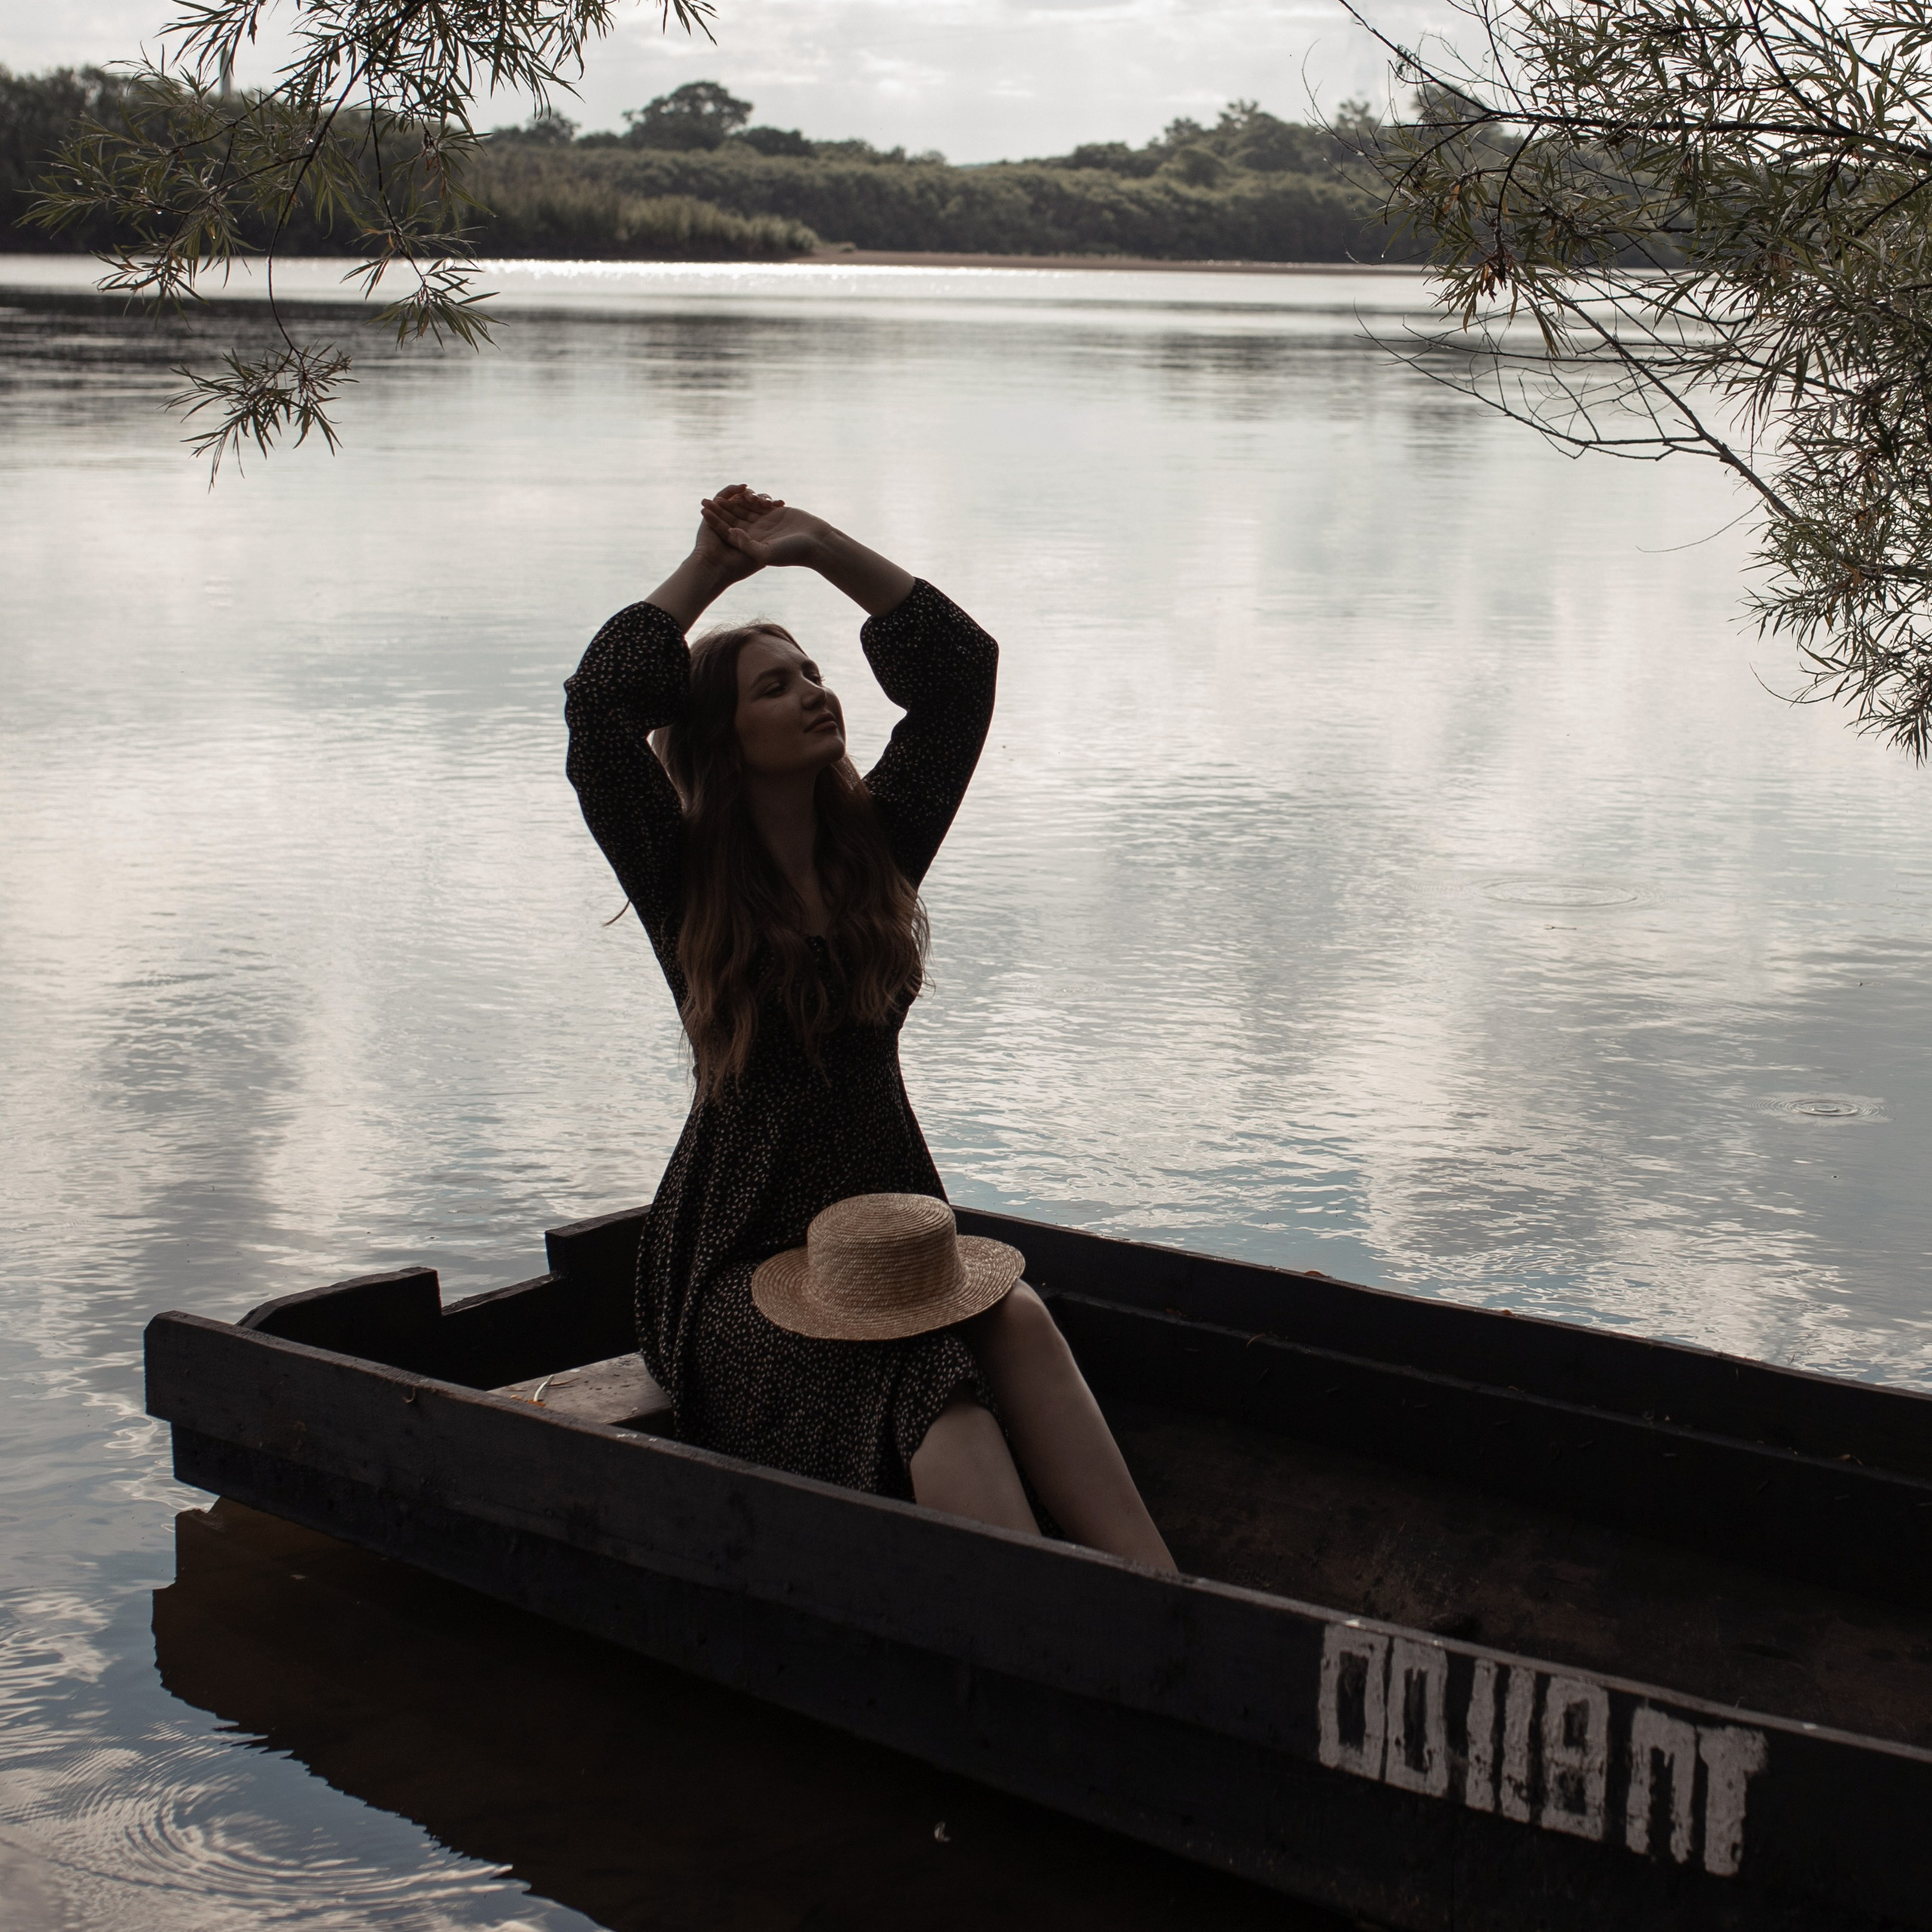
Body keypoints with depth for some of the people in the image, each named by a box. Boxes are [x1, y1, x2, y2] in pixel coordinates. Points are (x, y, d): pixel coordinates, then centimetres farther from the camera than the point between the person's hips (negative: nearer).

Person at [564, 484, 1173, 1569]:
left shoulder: (877, 846, 11)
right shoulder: (685, 880, 0)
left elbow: (960, 669, 7)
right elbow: (600, 705, -12)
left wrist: (822, 548, 5)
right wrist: (711, 565, 1)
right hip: (746, 1262, -4)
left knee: (1015, 1321, -30)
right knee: (932, 1381, -33)